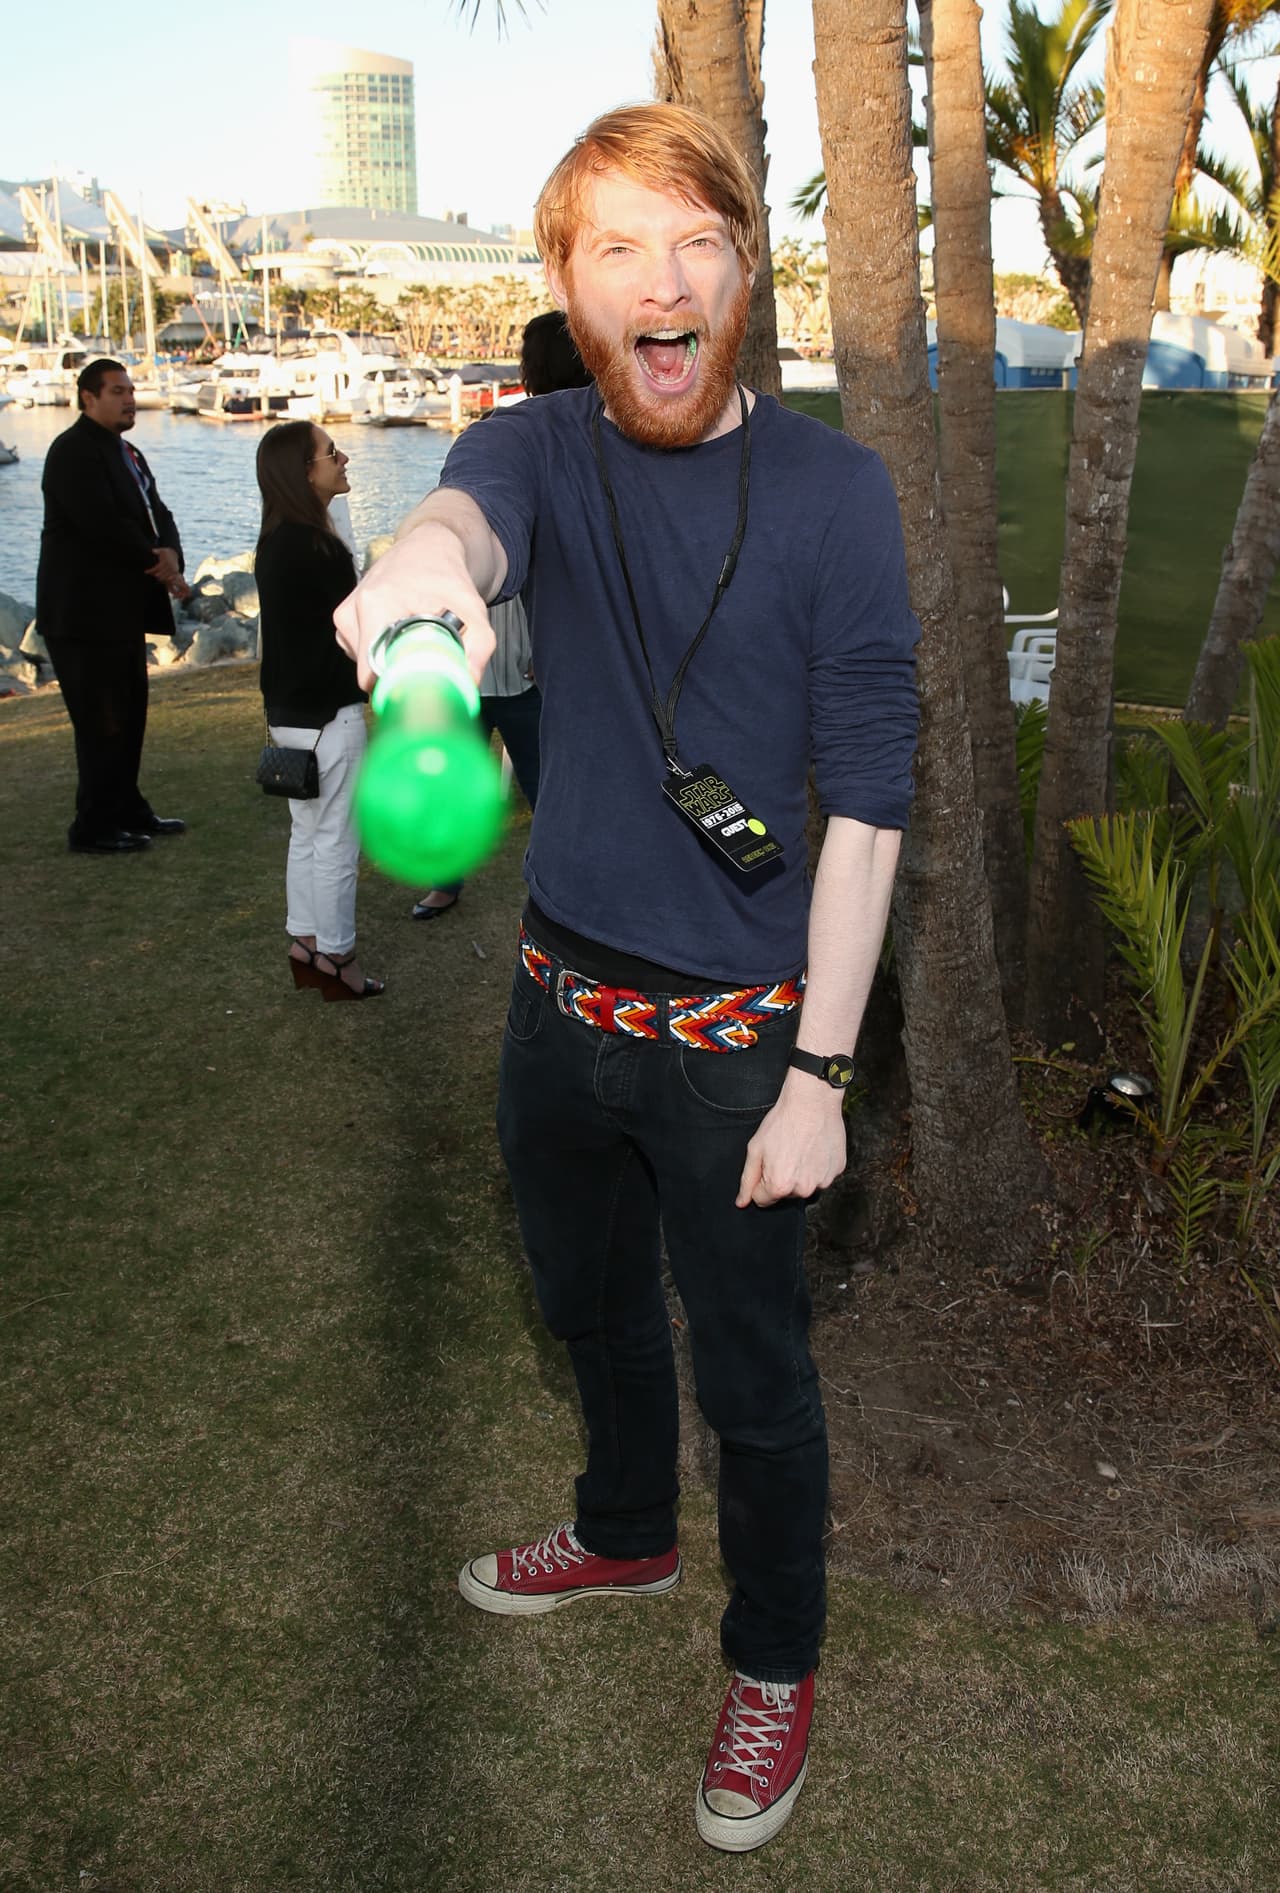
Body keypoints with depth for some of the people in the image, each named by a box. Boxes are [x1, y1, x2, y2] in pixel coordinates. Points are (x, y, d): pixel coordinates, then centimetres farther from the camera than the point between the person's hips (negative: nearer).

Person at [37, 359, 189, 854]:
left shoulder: (126, 453, 17)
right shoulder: (74, 451, -13)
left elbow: (155, 512, 12)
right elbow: (102, 522, -24)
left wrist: (170, 554, -9)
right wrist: (156, 562, -13)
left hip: (123, 609, 10)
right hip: (87, 612, -9)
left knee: (129, 715, 16)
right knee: (102, 722, -5)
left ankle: (127, 809, 27)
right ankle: (93, 828, 3)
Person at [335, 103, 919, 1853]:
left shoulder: (832, 492, -13)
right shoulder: (536, 451, -4)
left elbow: (867, 803, -13)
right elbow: (476, 512, -29)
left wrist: (818, 1071, -16)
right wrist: (427, 555, -55)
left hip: (733, 1036, -4)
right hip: (562, 1002, 4)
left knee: (752, 1373, 12)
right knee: (591, 1304, 25)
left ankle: (775, 1657, 38)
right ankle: (628, 1533, 53)